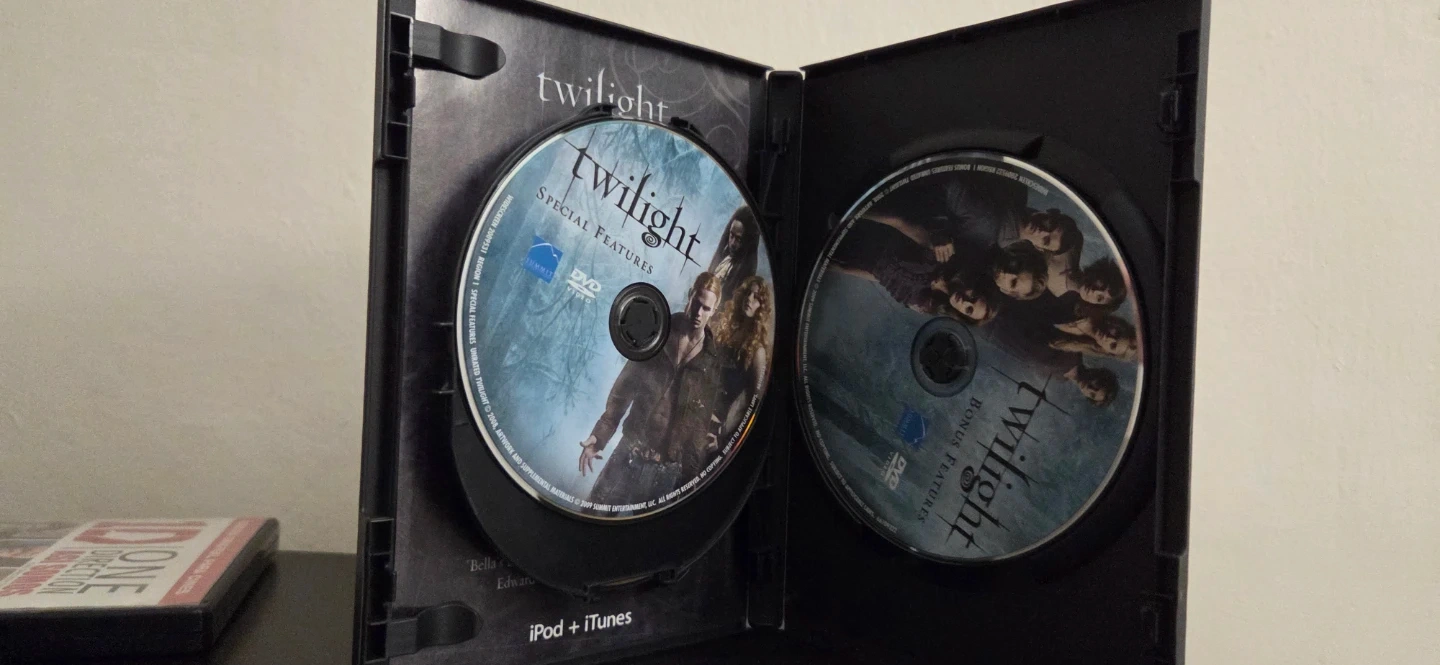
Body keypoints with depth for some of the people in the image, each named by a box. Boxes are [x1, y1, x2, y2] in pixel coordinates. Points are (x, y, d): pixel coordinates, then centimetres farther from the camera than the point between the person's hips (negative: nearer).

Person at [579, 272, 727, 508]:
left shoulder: (714, 361, -2)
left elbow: (707, 419, 0)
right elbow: (624, 386, 8)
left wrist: (691, 473, -4)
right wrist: (600, 434, 1)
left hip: (668, 469, -2)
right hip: (630, 453, 2)